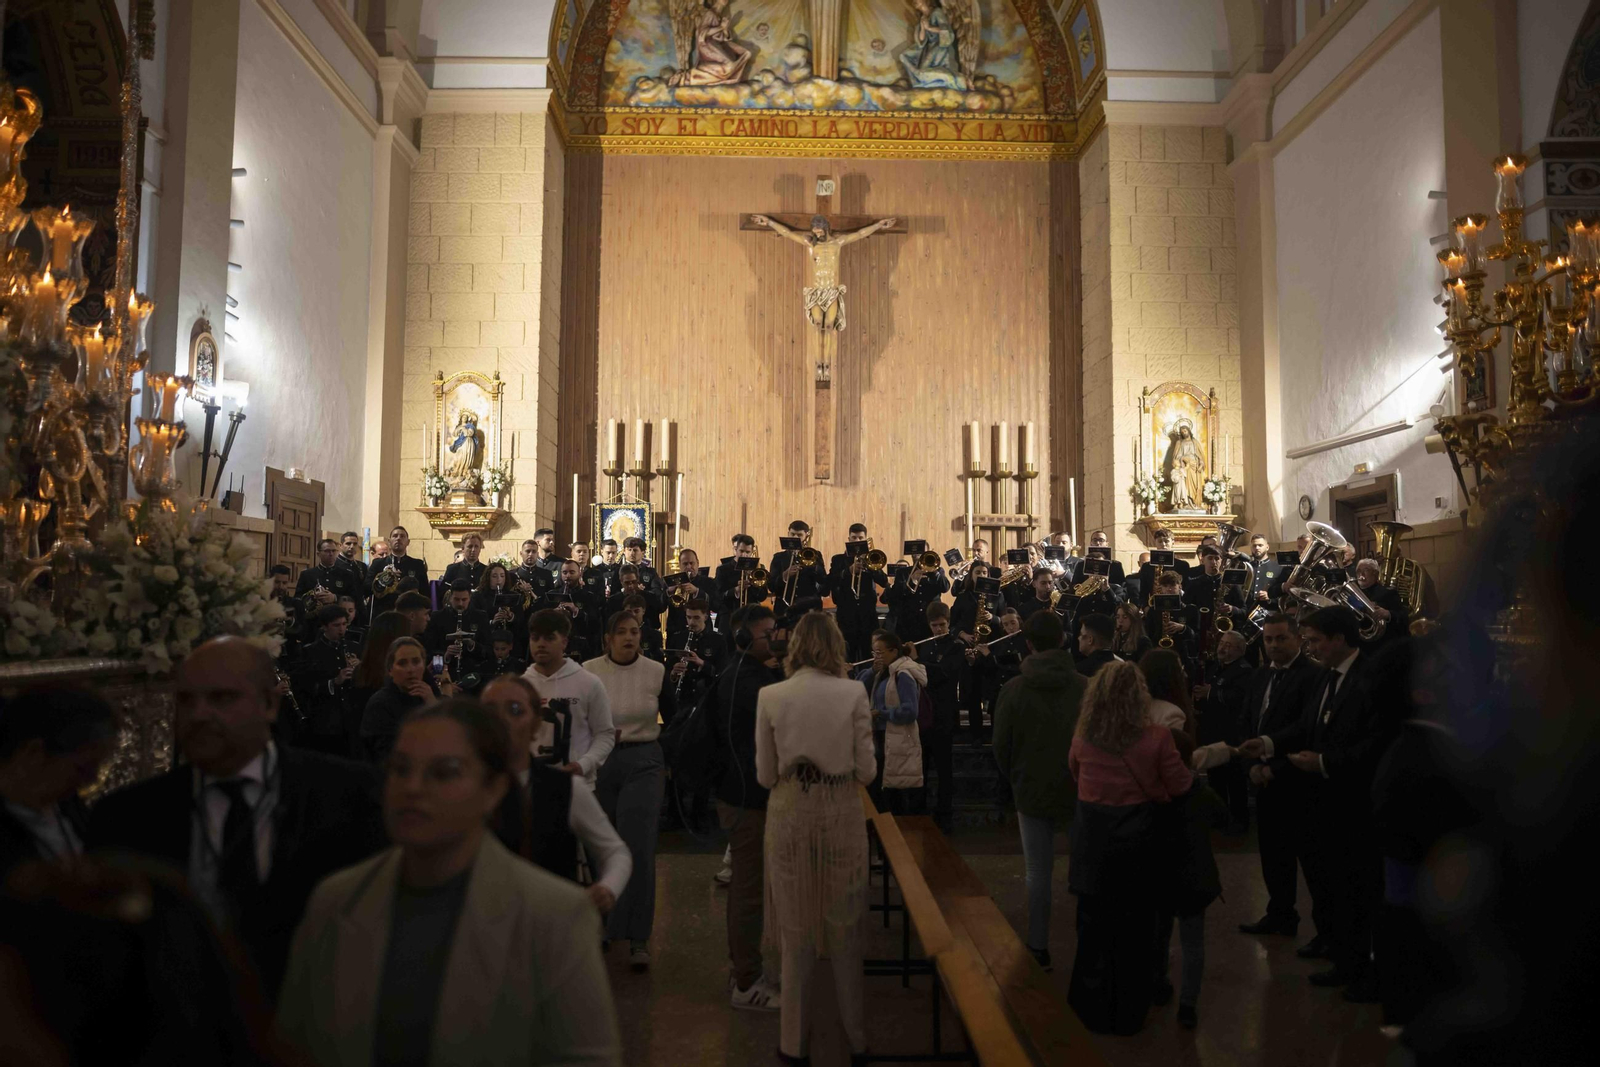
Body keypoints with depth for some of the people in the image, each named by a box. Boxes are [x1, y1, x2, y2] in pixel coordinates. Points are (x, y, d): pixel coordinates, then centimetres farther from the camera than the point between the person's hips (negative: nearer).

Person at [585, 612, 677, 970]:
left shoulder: (656, 672, -3)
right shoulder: (588, 671, -3)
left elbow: (673, 719, 7)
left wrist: (670, 762, 4)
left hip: (643, 762, -1)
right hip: (598, 763, 1)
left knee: (638, 850, -7)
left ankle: (637, 938, 3)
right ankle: (603, 923, 32)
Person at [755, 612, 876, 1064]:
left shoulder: (770, 696, -5)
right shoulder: (853, 693, -8)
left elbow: (764, 775, -1)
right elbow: (867, 771, -5)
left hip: (788, 814, 1)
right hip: (841, 813, 0)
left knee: (796, 929, 15)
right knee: (845, 927, 16)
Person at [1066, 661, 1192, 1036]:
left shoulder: (1082, 737, -8)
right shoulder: (1156, 737, -17)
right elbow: (1180, 786, -6)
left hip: (1093, 841, 2)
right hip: (1138, 840, -2)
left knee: (1095, 928, 16)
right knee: (1133, 930, 14)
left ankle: (1091, 1011, 27)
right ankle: (1127, 1015, 26)